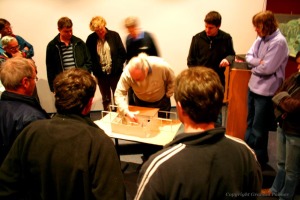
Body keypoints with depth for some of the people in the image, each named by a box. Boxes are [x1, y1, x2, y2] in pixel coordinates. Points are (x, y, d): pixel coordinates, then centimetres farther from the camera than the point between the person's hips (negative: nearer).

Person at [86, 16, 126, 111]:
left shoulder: (114, 35, -5)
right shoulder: (91, 38, -2)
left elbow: (123, 53, -3)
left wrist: (118, 66, -10)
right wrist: (95, 68, -7)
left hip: (115, 73, -1)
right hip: (101, 75, 1)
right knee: (106, 99, 15)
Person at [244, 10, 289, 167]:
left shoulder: (278, 42, -20)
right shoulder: (260, 38, 4)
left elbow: (267, 68, -24)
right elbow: (248, 57, 3)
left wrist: (254, 64, -7)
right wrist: (259, 62, -15)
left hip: (266, 91, -8)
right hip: (253, 86, 8)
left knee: (259, 130, 4)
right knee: (250, 124, 21)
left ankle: (259, 161, 23)